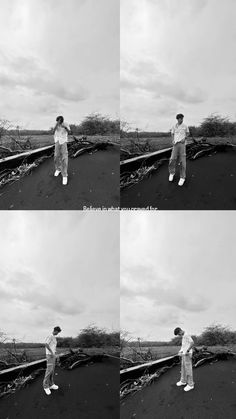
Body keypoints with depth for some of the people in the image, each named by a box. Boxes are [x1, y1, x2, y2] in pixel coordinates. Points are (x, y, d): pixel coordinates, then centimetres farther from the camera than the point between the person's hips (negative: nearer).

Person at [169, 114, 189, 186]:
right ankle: (172, 173, 19)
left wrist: (184, 138, -3)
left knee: (182, 160, -5)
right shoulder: (174, 126, 8)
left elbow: (188, 133, 16)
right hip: (176, 144, 2)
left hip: (182, 143, -1)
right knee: (173, 159, -7)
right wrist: (172, 140, -3)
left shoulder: (185, 126, 4)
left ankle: (182, 177, -1)